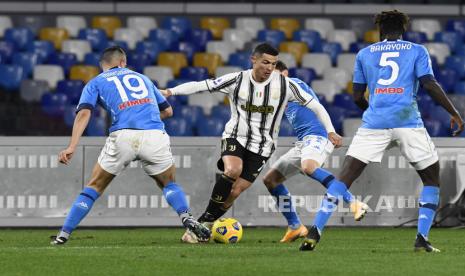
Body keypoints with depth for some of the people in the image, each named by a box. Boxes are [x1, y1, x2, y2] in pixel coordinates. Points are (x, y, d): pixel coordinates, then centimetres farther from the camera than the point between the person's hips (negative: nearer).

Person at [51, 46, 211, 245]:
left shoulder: (95, 83, 21)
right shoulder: (141, 77, 30)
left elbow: (84, 113, 3)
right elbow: (167, 110, 33)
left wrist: (72, 147, -5)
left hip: (123, 137, -2)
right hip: (155, 136, 2)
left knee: (94, 187, 16)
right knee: (169, 184, 23)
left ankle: (64, 234, 12)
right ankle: (187, 219, -3)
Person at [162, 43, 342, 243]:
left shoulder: (284, 85, -7)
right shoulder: (237, 80, -8)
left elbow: (314, 105, -1)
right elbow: (201, 86, -10)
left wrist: (330, 131, -7)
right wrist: (170, 92, -20)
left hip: (261, 147, 1)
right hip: (235, 137, -1)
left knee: (235, 191, -9)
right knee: (233, 170, -30)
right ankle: (208, 215, -17)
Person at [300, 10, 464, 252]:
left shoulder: (364, 54, 18)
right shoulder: (417, 51, 12)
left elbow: (357, 97, 18)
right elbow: (430, 85, -1)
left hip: (374, 123, 1)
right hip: (408, 122, -1)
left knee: (343, 179, 0)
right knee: (431, 179, 14)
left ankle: (315, 232, -13)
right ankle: (422, 239, 0)